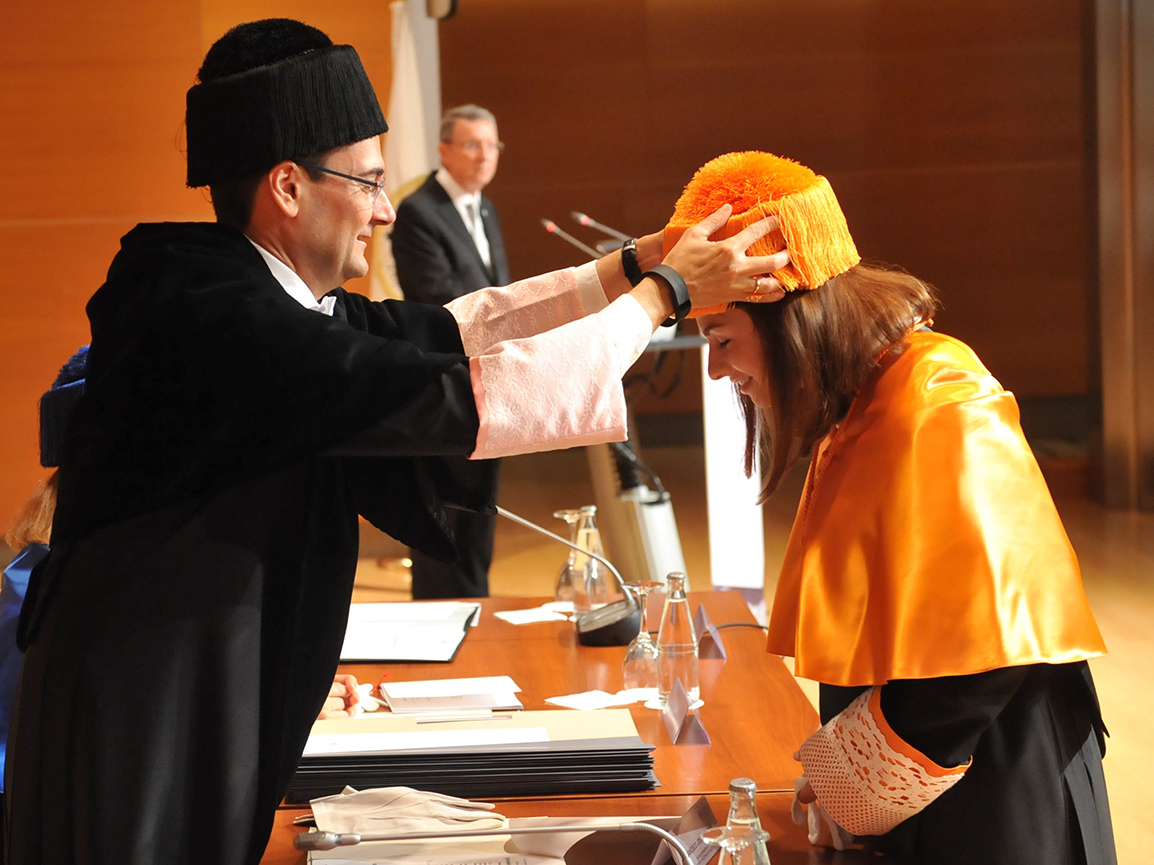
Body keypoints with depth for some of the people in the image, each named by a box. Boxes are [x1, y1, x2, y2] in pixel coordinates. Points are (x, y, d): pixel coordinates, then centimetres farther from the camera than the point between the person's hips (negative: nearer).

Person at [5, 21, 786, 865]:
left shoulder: (251, 291, 5)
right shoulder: (218, 318, -24)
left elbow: (446, 330, 14)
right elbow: (465, 397, -23)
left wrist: (632, 264, 11)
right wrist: (664, 291, -14)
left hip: (213, 699, 9)